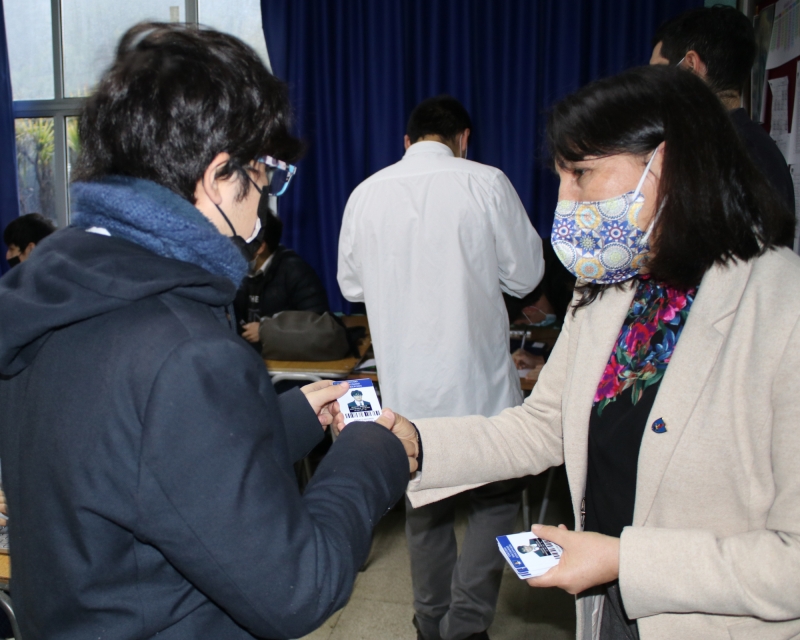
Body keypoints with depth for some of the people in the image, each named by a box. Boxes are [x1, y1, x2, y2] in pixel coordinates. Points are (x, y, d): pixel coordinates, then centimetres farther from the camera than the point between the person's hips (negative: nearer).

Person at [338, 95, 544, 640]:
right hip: (477, 377, -3)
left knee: (425, 504, 19)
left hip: (405, 384, 4)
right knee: (497, 498, 15)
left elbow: (352, 285, 10)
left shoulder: (367, 193, 0)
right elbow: (525, 275, -2)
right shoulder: (486, 183, -9)